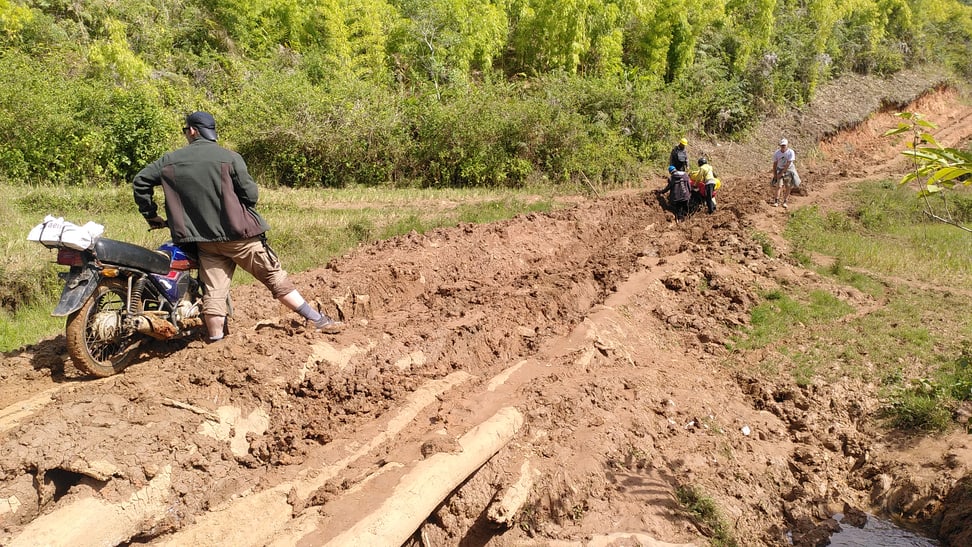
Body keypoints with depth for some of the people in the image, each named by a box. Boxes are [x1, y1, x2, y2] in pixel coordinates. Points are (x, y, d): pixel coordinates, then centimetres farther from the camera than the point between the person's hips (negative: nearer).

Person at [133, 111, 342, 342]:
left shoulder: (170, 160, 4)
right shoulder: (229, 157, -7)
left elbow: (140, 182, 9)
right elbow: (250, 194, -8)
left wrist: (151, 215, 20)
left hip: (205, 240, 3)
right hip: (239, 234, -3)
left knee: (214, 291, 7)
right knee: (275, 276, 2)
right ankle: (319, 321, 6)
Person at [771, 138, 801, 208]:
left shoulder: (791, 152, -18)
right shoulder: (776, 153, -9)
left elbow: (788, 164, -20)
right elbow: (774, 164, -1)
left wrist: (781, 173, -20)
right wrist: (774, 174, -5)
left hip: (789, 170, -1)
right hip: (780, 169, 1)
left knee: (788, 187, 0)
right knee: (779, 186, -11)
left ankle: (784, 202, 8)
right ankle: (776, 201, -13)